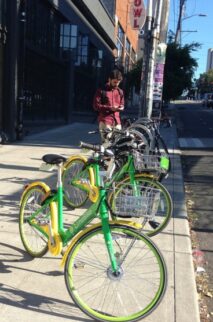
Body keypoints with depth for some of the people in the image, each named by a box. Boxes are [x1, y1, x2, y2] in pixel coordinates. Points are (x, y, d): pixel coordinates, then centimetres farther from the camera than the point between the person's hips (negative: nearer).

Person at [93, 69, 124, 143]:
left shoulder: (120, 91, 16)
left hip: (117, 121, 5)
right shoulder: (101, 91, 0)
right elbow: (96, 106, -5)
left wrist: (121, 108, -3)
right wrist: (110, 108, -16)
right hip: (105, 121, -5)